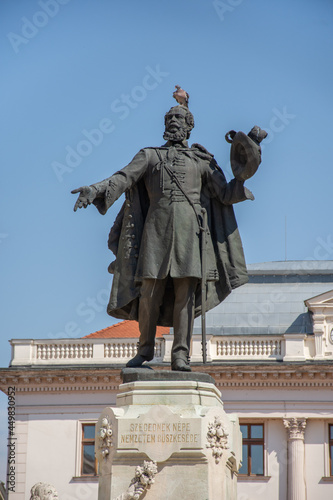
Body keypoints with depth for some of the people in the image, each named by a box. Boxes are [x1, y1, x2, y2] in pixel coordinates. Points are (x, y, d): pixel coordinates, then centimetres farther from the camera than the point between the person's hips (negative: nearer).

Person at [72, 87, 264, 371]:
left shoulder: (203, 160, 19)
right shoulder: (150, 155, 18)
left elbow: (226, 195, 16)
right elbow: (122, 179, 4)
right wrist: (94, 190, -12)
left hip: (189, 229, 0)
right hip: (157, 227, 0)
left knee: (185, 291, -8)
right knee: (150, 289, -6)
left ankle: (180, 356, -8)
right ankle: (145, 350, 7)